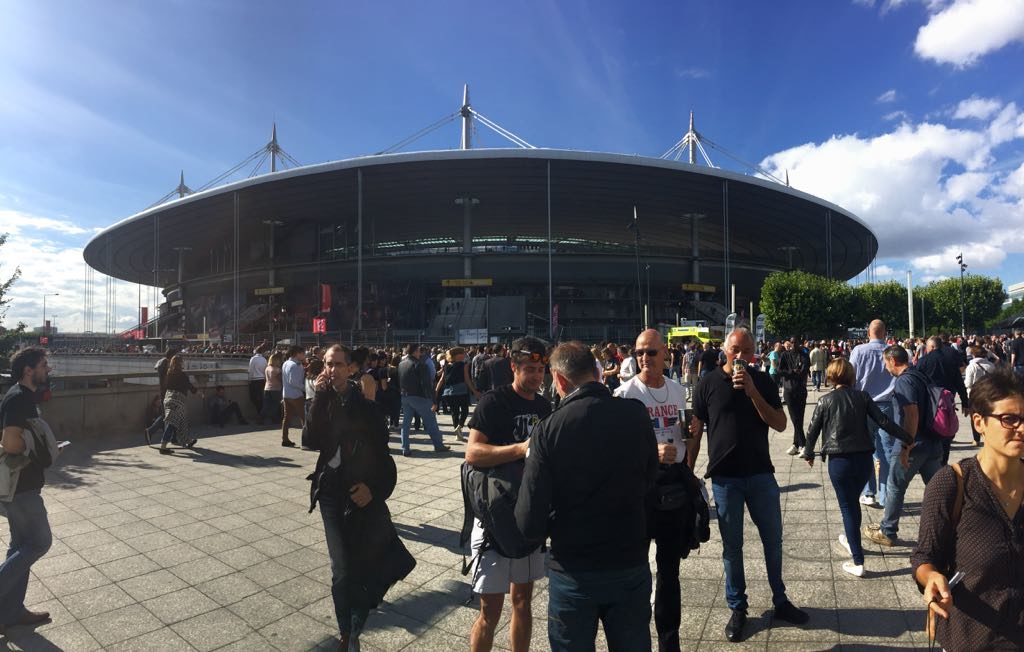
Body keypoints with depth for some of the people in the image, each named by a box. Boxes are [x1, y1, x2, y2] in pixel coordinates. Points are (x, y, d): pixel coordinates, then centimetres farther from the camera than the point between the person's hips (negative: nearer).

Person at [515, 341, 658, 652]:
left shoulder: (549, 429, -20)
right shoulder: (637, 414, -11)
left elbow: (529, 523, -18)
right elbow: (649, 479, 6)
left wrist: (552, 530, 4)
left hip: (573, 571, -2)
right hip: (632, 565, 3)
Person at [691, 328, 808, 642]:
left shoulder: (763, 381, 1)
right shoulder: (708, 384, -5)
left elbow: (780, 424, -7)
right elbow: (695, 429, 0)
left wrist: (752, 391, -19)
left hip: (761, 473, 2)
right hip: (724, 477, -2)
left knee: (773, 540, 14)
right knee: (732, 545, 9)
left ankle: (780, 601, 34)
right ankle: (737, 609, 24)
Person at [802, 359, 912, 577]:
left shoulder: (825, 401, -4)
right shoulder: (863, 397, 1)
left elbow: (813, 431, 0)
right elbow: (883, 421, -2)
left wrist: (808, 454, 15)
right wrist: (907, 438, 10)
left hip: (839, 461, -3)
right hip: (864, 458, 3)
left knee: (847, 507, 5)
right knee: (854, 501, 24)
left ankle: (858, 563, 4)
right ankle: (852, 540, 44)